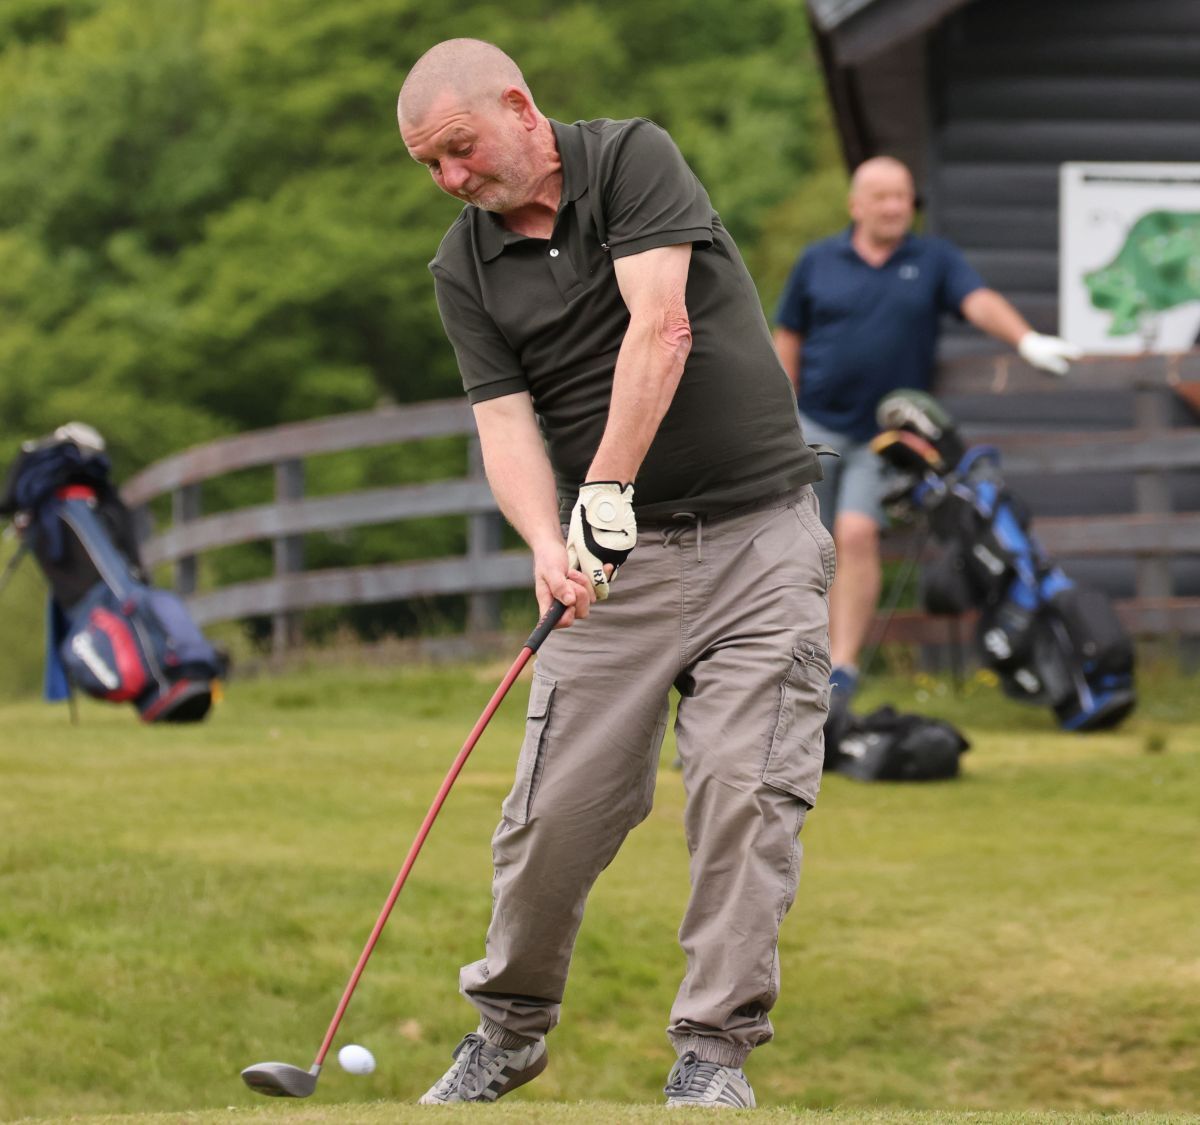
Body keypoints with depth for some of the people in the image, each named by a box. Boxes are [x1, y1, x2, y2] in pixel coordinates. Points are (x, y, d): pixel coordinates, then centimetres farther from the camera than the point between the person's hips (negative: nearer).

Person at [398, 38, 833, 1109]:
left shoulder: (634, 157, -7)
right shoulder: (464, 270, 5)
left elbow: (659, 329, -20)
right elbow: (505, 422, -4)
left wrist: (607, 487, -28)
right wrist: (548, 540, -24)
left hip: (760, 530, -3)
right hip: (616, 551, 3)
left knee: (747, 785, -11)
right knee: (558, 803, -2)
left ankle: (713, 1049, -4)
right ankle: (511, 1026, 17)